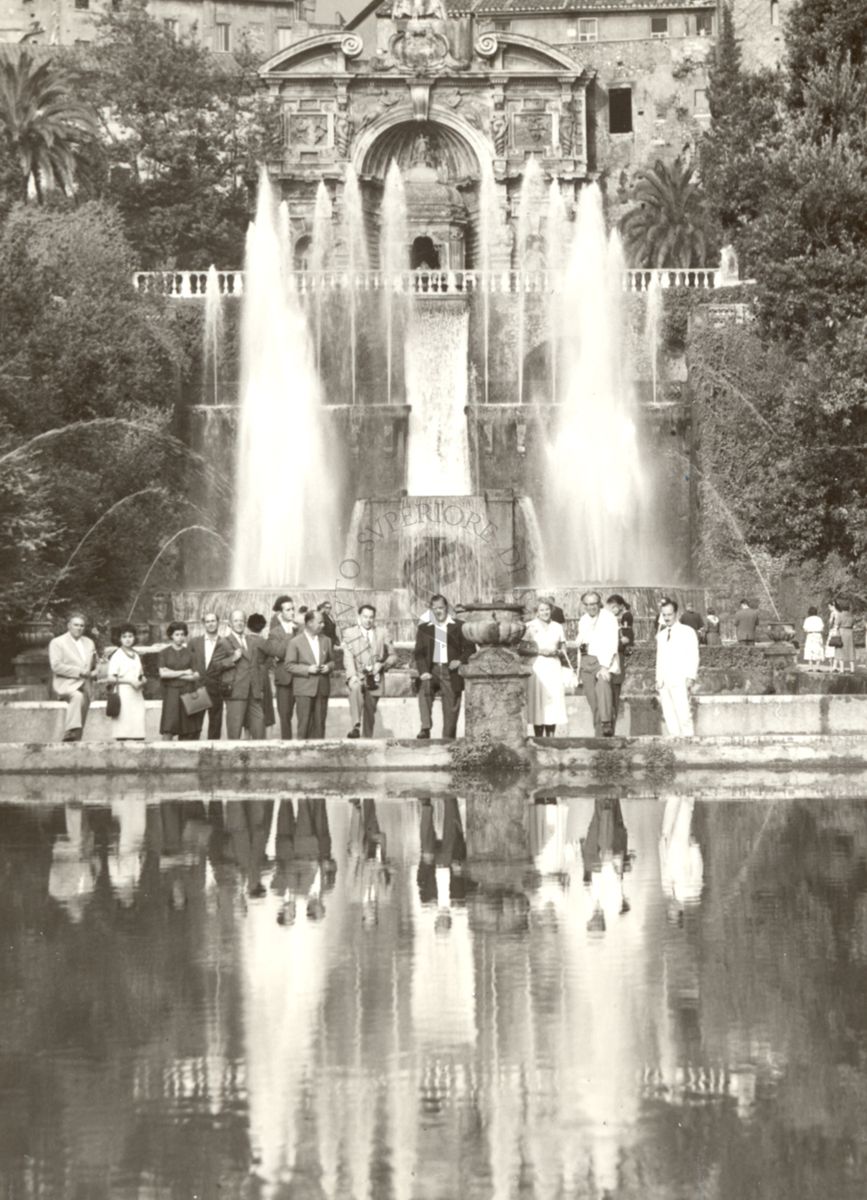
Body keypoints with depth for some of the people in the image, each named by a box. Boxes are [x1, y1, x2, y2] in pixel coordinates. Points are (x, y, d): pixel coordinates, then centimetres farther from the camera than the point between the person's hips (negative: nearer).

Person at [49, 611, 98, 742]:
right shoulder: (57, 642, 1)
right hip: (66, 685, -7)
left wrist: (93, 673, 3)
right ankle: (70, 733, -42)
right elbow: (56, 666, -11)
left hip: (85, 687, 7)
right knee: (77, 696, -35)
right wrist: (79, 672, -16)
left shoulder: (89, 643, 21)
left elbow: (96, 666, 29)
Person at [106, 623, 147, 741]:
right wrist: (129, 681, -16)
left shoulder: (136, 656, 17)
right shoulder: (117, 656, -2)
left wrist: (142, 681, 2)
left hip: (137, 697, 6)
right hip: (124, 695, -6)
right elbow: (111, 678, -9)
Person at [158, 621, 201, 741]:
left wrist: (173, 674, -6)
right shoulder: (164, 653, 8)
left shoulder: (189, 653, 11)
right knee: (168, 730, -12)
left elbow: (196, 676, 4)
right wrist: (184, 673, -4)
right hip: (171, 693, -2)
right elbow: (163, 673, -5)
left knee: (188, 732, -4)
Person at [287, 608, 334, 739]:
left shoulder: (326, 640, 12)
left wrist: (328, 667, -4)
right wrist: (308, 669, -16)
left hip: (322, 689, 4)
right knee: (304, 724, -5)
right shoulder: (296, 642, -2)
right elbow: (290, 665, -4)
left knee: (319, 724, 3)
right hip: (304, 690, -4)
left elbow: (331, 660, 19)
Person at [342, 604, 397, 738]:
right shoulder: (350, 634, 7)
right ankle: (356, 728, -45)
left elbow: (393, 656, 15)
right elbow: (348, 658, -4)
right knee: (355, 689, -35)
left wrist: (382, 665, -7)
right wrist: (352, 676, -21)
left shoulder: (382, 634, 14)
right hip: (358, 676, -3)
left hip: (374, 680, 3)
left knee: (370, 715, 3)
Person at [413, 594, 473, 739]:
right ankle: (425, 728, -30)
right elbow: (418, 653, 6)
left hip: (451, 671, 0)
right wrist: (423, 671, -10)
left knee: (451, 710, -3)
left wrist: (461, 660, -11)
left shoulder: (458, 627, 8)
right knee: (424, 689, -30)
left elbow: (470, 648, 8)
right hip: (431, 671, 0)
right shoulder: (424, 628, 12)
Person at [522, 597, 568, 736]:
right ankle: (539, 738, -5)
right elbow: (524, 649, 1)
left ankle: (550, 737, 2)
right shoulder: (531, 627, 4)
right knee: (538, 701, -7)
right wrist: (539, 651, -13)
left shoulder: (557, 627, 12)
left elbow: (564, 651, 15)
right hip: (537, 666, -2)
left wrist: (556, 652, -6)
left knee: (554, 700, -3)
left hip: (554, 667, 2)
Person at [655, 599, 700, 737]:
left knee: (683, 713, -14)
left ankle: (687, 735, -13)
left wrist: (690, 677, -11)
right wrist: (658, 679, 8)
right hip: (664, 682, 5)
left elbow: (693, 656, -1)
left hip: (680, 680, -5)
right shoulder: (661, 635, 20)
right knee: (668, 715, -2)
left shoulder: (687, 632, 5)